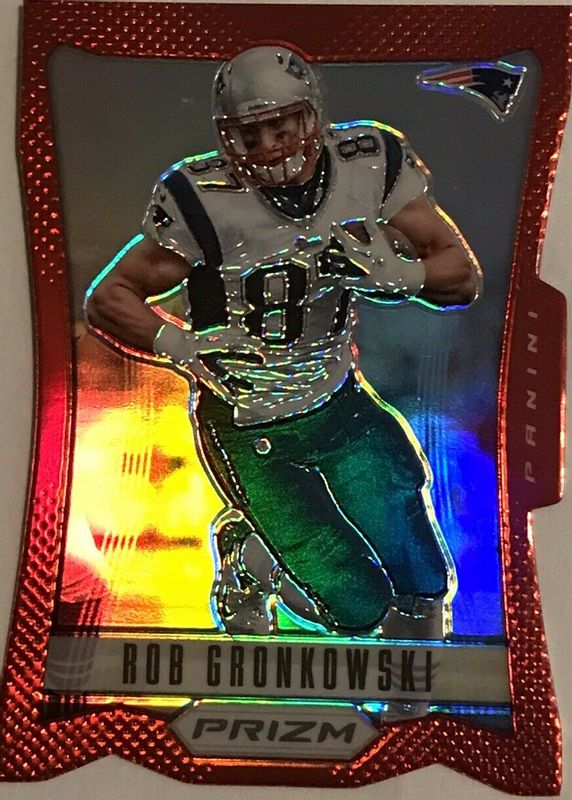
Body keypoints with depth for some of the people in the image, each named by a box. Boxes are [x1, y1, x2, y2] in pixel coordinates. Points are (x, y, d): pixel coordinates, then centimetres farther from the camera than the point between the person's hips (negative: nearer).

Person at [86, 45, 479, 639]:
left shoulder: (371, 163, -9)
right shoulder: (205, 202, -19)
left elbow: (463, 273, -6)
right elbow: (107, 300, -11)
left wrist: (398, 273, -26)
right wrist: (180, 345, -27)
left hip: (342, 402, 4)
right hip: (249, 430, -3)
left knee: (424, 583, 4)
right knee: (359, 607, 0)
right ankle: (247, 554, 27)